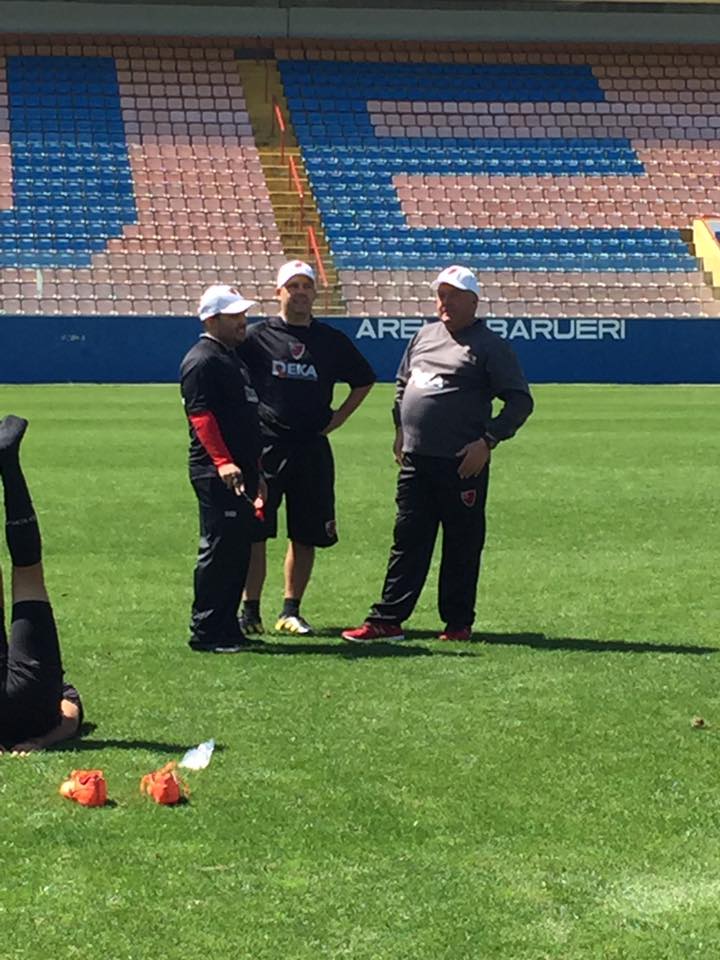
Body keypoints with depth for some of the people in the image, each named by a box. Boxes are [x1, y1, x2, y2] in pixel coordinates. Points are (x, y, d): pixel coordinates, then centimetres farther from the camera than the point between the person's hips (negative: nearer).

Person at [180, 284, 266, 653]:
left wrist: (255, 470, 24)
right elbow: (200, 414, -20)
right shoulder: (201, 360, -11)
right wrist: (222, 462, -28)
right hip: (215, 472, -10)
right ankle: (205, 632, -5)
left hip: (239, 470, 10)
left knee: (239, 548, 11)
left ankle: (227, 626, 17)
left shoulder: (232, 356, 21)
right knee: (218, 549, -9)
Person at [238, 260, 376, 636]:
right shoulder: (256, 336, 1)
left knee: (306, 534, 5)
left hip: (312, 448, 3)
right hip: (264, 446, -3)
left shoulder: (332, 340, 10)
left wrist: (338, 417, 12)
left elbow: (364, 380, 22)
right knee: (254, 531, -4)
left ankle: (291, 611, 14)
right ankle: (250, 612, 3)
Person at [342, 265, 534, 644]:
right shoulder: (424, 336, 15)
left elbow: (520, 401, -6)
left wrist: (488, 441, -13)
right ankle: (387, 620, 6)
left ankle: (458, 623, 10)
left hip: (462, 464, -6)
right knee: (407, 541, 6)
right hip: (415, 460, 6)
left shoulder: (490, 347, -4)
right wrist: (400, 430, 16)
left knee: (462, 545, 2)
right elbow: (403, 383, 28)